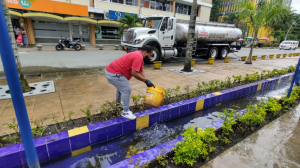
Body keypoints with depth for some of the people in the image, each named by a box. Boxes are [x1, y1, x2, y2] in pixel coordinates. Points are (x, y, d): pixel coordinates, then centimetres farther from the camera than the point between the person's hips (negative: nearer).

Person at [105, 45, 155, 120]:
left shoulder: (138, 55, 15)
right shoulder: (139, 57, -19)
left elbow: (141, 72, 14)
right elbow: (134, 73, -23)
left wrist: (148, 82, 6)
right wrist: (146, 80, -13)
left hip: (111, 70, 11)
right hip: (113, 73, -11)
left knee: (121, 86, 31)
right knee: (127, 89, -10)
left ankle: (118, 102, 52)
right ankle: (125, 112, 1)